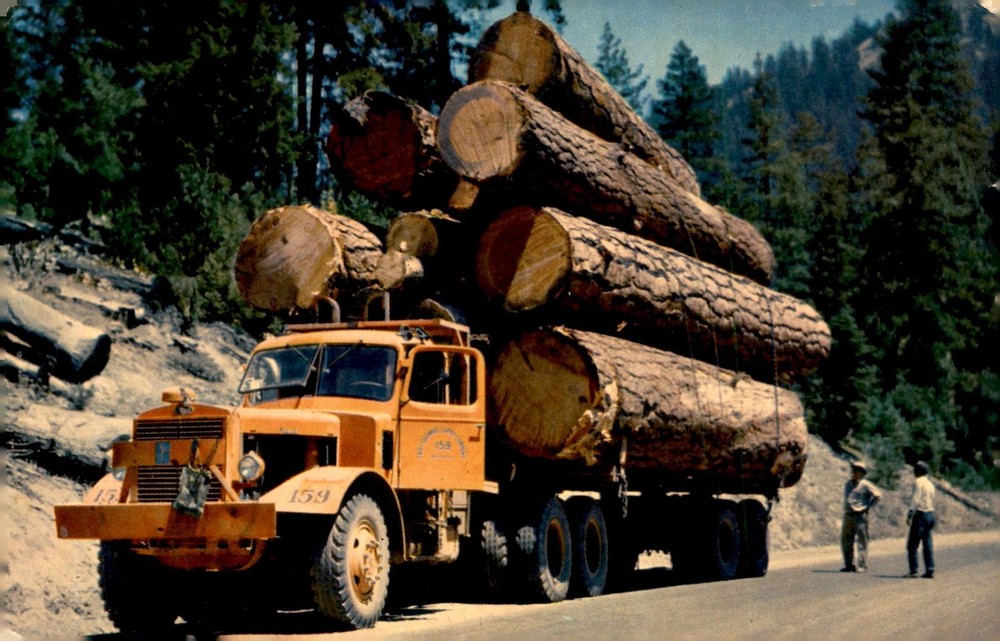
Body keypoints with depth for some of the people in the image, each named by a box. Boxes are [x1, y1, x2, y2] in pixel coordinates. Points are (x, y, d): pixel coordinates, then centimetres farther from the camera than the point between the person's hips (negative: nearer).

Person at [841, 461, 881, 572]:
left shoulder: (865, 485, -6)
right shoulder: (848, 484, 14)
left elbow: (877, 494, -8)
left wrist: (868, 506, -7)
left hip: (860, 516, -7)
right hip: (848, 516, 7)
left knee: (861, 541, -5)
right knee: (846, 541, 7)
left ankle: (862, 565, -3)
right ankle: (848, 565, 15)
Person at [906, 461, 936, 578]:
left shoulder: (918, 482, -8)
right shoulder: (930, 484, 17)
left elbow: (915, 499, -17)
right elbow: (932, 500, 19)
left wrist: (909, 515, -19)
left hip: (920, 514, -8)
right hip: (930, 513, 8)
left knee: (912, 544, -5)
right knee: (928, 544, 8)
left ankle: (913, 570, -9)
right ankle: (930, 570, 5)